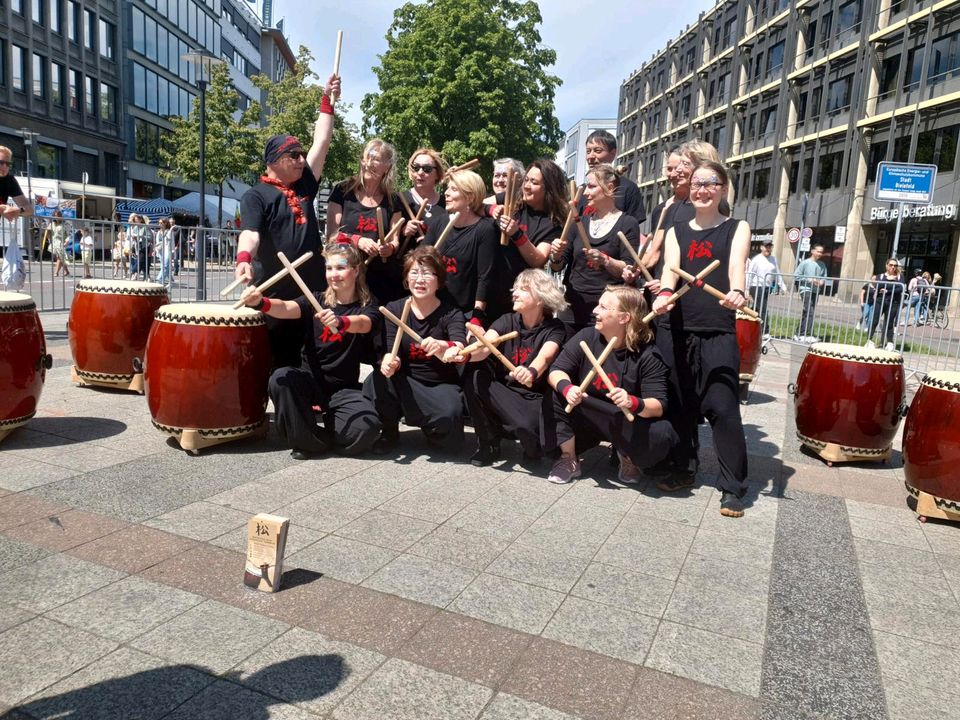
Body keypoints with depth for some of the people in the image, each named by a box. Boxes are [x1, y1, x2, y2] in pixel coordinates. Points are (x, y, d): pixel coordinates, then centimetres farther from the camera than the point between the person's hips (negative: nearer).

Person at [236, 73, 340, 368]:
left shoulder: (304, 185, 13)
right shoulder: (256, 195, -4)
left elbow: (322, 142, 14)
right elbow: (249, 233, -19)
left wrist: (328, 100, 14)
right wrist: (243, 259, -39)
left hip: (311, 293, 5)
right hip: (272, 298, -5)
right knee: (275, 366, 2)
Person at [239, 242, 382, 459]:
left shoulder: (366, 307, -2)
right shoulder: (317, 300, 2)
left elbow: (363, 324, -27)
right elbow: (287, 308, -18)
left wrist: (340, 322, -51)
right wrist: (260, 302, -40)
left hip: (344, 388, -2)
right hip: (310, 379, 2)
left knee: (366, 427, -28)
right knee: (281, 378, -30)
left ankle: (330, 420, 8)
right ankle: (307, 440, -8)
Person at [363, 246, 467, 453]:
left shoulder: (451, 313, -9)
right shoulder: (394, 309, -1)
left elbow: (459, 350, -27)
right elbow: (392, 352, -11)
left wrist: (441, 348, -52)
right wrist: (390, 362, -36)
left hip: (441, 386, -1)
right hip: (405, 384, 2)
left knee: (449, 416, -33)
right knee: (378, 378, -30)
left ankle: (431, 429, 6)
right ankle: (389, 431, -1)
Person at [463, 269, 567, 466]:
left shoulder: (554, 328, -8)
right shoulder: (506, 321, 1)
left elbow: (544, 357, -30)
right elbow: (483, 348, -18)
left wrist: (531, 372, -54)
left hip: (534, 397, -4)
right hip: (503, 394, 4)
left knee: (526, 426, -37)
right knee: (475, 374, -24)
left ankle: (533, 447, 5)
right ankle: (488, 442, -5)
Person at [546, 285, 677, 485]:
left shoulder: (648, 355, -18)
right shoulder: (586, 337, -10)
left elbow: (658, 406, -22)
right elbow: (556, 371, -12)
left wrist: (633, 403, -44)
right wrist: (567, 387, -35)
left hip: (628, 426, -2)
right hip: (585, 419, 3)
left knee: (659, 440, -30)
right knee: (558, 395, -22)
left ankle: (628, 458, 8)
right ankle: (569, 460, -3)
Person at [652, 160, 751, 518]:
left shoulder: (737, 229, 9)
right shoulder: (676, 232, 15)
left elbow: (736, 265, -11)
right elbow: (670, 267, -5)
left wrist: (736, 292, -34)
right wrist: (664, 293, -28)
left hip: (718, 332, -2)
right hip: (675, 329, 3)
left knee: (723, 408, -7)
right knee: (678, 404, 8)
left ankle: (733, 487, 2)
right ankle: (682, 468, 25)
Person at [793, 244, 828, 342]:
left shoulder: (822, 265, 10)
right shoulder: (805, 263, -4)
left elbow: (824, 278, 18)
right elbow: (796, 276, -4)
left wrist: (822, 281, -5)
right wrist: (809, 280, -13)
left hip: (816, 292, 6)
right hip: (806, 290, -6)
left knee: (806, 314, 9)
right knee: (810, 312, -17)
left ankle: (798, 334, 17)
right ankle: (809, 335, -15)